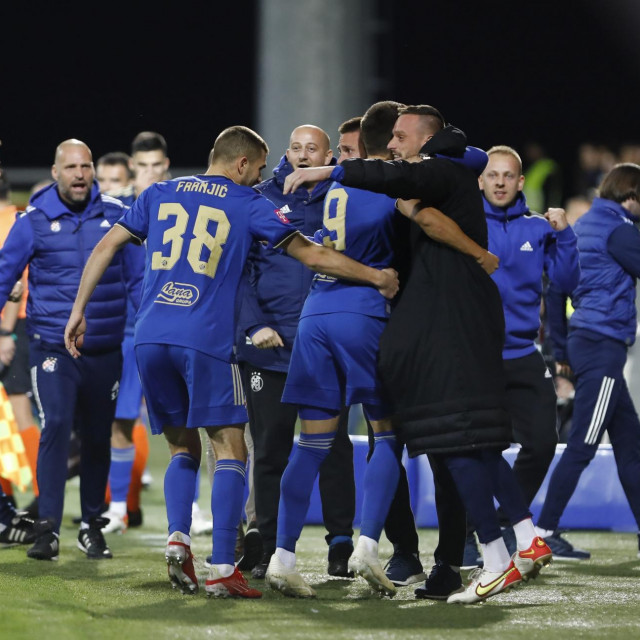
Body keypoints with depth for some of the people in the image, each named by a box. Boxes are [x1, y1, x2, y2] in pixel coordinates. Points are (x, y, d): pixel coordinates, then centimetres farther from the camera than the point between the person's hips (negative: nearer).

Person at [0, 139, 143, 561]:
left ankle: (92, 524, 25)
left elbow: (137, 278, 11)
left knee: (98, 438, 10)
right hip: (53, 347, -2)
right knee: (55, 427, -16)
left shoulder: (116, 216, 3)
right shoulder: (35, 220, -2)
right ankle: (48, 529, -14)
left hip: (106, 349, 2)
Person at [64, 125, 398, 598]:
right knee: (230, 451, 1)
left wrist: (79, 310, 19)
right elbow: (312, 255, 6)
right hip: (206, 341, -4)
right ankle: (222, 569, -9)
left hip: (150, 337, 4)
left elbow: (106, 247, 15)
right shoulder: (248, 205, 7)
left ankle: (178, 538, -6)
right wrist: (378, 278, 15)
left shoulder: (160, 194, 17)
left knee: (183, 448, 17)